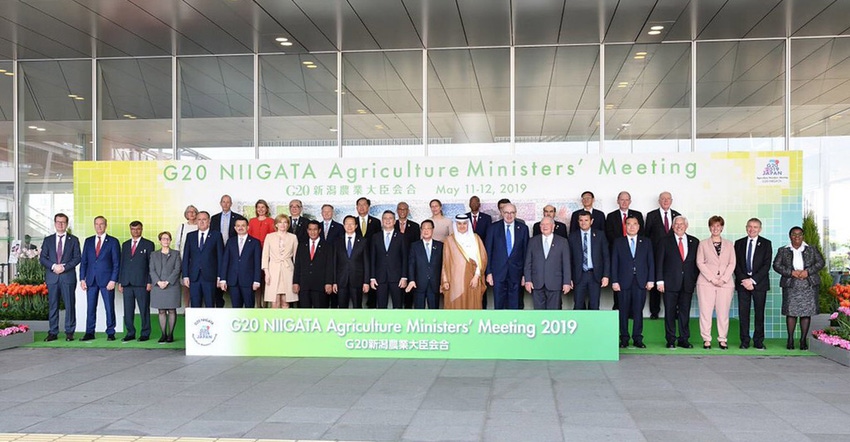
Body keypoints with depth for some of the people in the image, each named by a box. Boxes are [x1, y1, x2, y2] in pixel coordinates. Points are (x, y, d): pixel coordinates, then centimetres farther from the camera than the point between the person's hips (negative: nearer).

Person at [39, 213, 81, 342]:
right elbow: (42, 258, 7)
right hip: (52, 277, 2)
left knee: (70, 305, -2)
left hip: (68, 277, -2)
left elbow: (77, 257, 1)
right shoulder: (48, 240, 14)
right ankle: (53, 332, 7)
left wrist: (64, 267, -11)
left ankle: (69, 332, 3)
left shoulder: (73, 240, 9)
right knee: (52, 306, 3)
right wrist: (53, 266, -10)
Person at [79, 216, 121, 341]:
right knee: (90, 307, 5)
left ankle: (110, 333, 7)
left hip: (106, 280, -3)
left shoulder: (113, 241, 1)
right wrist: (82, 279, 3)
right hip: (91, 280, 3)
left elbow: (116, 263, -2)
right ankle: (89, 333, 11)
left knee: (109, 308, 0)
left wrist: (113, 280, -10)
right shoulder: (88, 241, 12)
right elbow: (83, 261, 12)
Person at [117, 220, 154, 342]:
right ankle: (130, 333, 12)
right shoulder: (125, 245, 17)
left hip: (142, 283, -4)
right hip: (127, 283, 4)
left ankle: (145, 334, 7)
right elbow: (122, 263, 16)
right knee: (128, 310, 4)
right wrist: (120, 282, 9)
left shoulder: (148, 244, 4)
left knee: (144, 309, -1)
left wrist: (149, 282, -7)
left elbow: (151, 264, 0)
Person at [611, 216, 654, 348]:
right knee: (624, 311, 1)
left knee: (638, 311, 1)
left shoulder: (646, 242, 12)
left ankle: (638, 338, 7)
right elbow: (614, 263, 4)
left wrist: (650, 280, 0)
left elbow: (651, 262, 9)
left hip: (641, 282, 1)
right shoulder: (618, 242, 8)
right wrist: (614, 281, -4)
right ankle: (624, 339, 8)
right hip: (624, 281, -1)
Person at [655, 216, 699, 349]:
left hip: (688, 283, 2)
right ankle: (671, 340, 8)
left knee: (685, 312, 5)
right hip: (670, 283, -2)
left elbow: (697, 262, 10)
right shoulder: (664, 241, 4)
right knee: (670, 312, 1)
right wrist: (660, 281, -6)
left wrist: (696, 281, 3)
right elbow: (659, 262, 1)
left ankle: (684, 339, 13)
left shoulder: (694, 242, 10)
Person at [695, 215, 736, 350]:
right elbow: (700, 263, 1)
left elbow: (732, 264, 7)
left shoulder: (729, 244, 14)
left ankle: (722, 339, 7)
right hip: (706, 282, -1)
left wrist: (723, 279, -8)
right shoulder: (703, 244, 9)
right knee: (705, 311, -4)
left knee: (723, 312, -1)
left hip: (725, 283, 1)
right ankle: (706, 339, 2)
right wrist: (712, 279, -9)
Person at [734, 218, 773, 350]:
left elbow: (767, 265, -4)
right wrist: (743, 280, -8)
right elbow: (736, 264, 6)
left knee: (759, 313, 3)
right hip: (742, 282, 2)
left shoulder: (766, 244, 4)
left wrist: (753, 280, -12)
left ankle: (758, 341, 9)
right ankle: (745, 341, 6)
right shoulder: (739, 243, 10)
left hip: (759, 283, -1)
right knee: (743, 313, 0)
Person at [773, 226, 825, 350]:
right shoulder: (783, 251, 8)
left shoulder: (812, 250, 11)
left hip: (809, 285, 1)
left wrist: (808, 271, -12)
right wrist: (791, 272, -12)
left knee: (807, 312, -1)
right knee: (791, 312, -4)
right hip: (791, 285, -1)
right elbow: (776, 265, 1)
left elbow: (820, 263, 4)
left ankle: (803, 340, 5)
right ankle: (790, 339, 4)